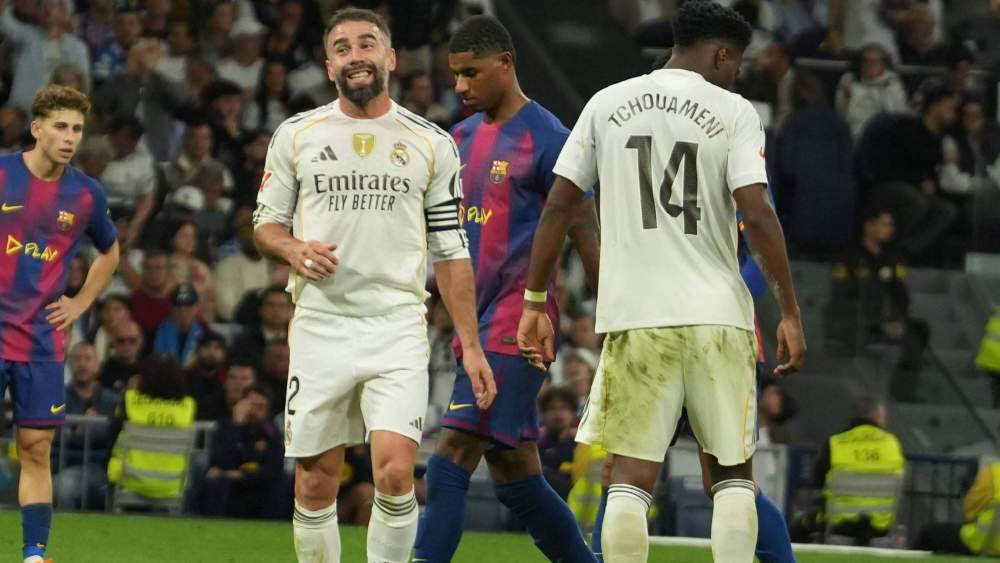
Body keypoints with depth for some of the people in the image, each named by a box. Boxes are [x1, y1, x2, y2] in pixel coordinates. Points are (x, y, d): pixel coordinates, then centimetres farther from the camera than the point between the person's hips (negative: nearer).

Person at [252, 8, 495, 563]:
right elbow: (265, 223, 14)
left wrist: (471, 345, 4)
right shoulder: (296, 135, 7)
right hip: (319, 325, 1)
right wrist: (293, 250, -10)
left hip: (397, 326, -1)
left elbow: (451, 251, 9)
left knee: (394, 473, -17)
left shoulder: (432, 144, 7)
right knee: (316, 481, 2)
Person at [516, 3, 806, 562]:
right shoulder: (733, 111, 0)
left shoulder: (607, 104, 9)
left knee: (631, 479, 1)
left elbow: (559, 205, 7)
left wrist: (535, 302, 13)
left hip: (633, 317, 1)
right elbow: (757, 214, -10)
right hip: (717, 316, -1)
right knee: (733, 474, 11)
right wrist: (791, 313, -7)